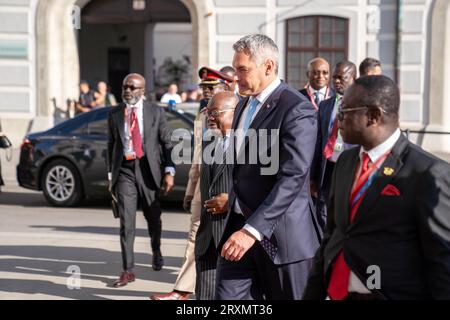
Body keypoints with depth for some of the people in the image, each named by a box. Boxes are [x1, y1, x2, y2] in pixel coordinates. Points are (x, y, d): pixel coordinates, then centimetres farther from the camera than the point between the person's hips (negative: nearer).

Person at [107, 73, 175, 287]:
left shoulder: (156, 113, 2)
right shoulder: (114, 114, 7)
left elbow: (167, 143, 1)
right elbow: (111, 145, 12)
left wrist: (169, 172, -7)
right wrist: (111, 175, 11)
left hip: (148, 169, 0)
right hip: (124, 170, 0)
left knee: (153, 217, 14)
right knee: (126, 223, -6)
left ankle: (156, 252, 42)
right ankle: (128, 270, -2)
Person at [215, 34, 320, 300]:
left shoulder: (297, 109, -14)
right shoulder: (244, 105, 14)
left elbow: (293, 177, -22)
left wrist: (252, 230, -27)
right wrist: (239, 225, 18)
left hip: (280, 233, -7)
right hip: (240, 226, 7)